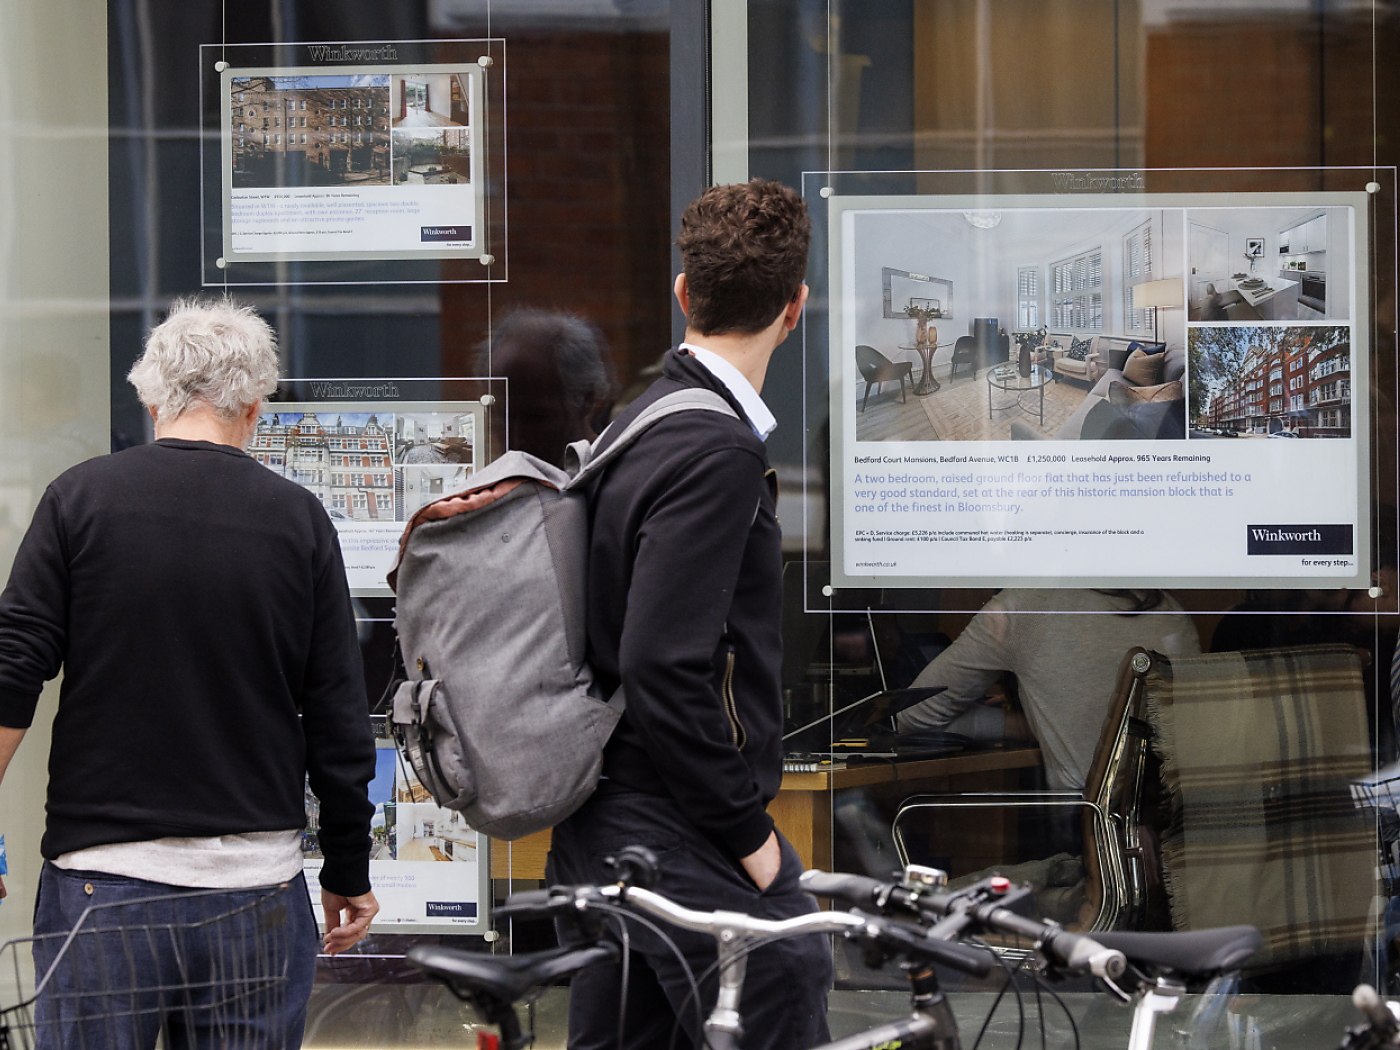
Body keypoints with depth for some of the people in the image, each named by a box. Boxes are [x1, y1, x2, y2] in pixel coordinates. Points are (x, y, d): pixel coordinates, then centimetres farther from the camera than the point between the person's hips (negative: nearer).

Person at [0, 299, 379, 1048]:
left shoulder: (80, 499, 0)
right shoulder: (298, 519, 2)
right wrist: (348, 873, 12)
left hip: (102, 868, -1)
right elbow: (340, 723, 3)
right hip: (256, 874, 1)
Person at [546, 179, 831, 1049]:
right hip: (687, 845, -10)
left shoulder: (638, 424, 13)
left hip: (602, 840, 10)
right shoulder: (719, 450, -16)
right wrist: (747, 832, -16)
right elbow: (662, 666, -24)